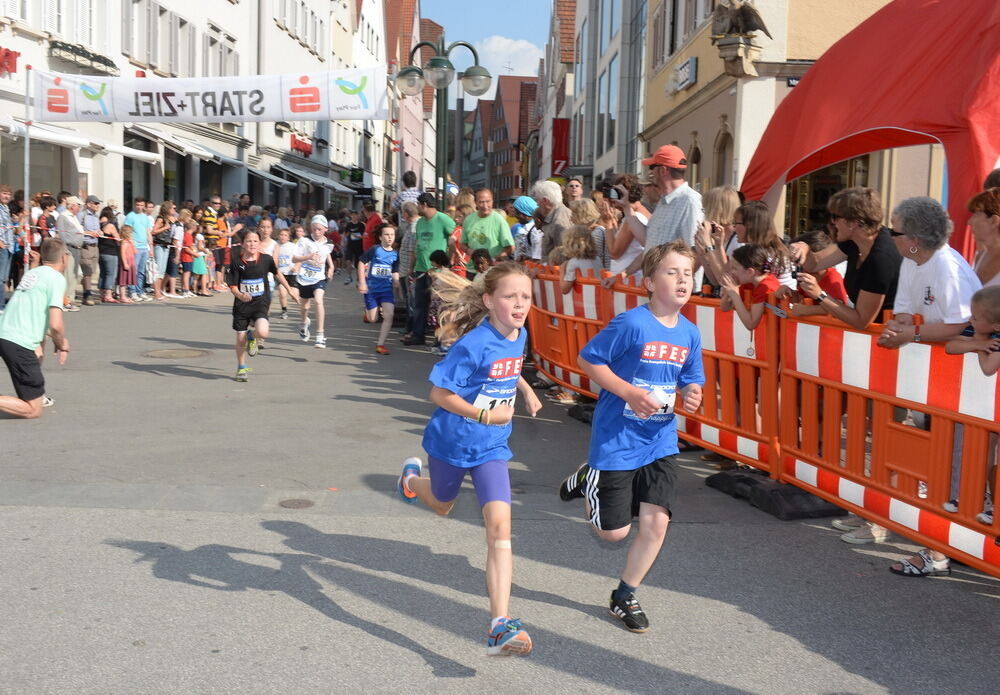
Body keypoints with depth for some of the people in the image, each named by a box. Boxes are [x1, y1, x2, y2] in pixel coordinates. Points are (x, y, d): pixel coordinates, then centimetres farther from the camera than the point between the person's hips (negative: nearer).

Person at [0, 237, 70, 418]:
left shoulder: (31, 273, 17)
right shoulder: (57, 278, -6)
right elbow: (56, 325, -17)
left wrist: (57, 339, 30)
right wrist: (62, 345, 3)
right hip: (19, 344, -8)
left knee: (40, 342, 42)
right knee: (34, 411, -2)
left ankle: (35, 395, 40)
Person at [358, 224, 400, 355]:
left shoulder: (395, 254, 2)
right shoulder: (375, 250, -10)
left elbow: (395, 273, 8)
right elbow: (361, 263, -6)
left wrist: (396, 282, -13)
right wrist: (362, 282, -11)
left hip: (387, 289, 2)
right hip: (371, 289, -2)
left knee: (389, 316, -13)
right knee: (372, 319, 6)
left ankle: (380, 344, -2)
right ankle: (367, 310, 44)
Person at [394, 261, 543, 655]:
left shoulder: (519, 336, -4)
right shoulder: (473, 345, -25)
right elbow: (439, 393, -22)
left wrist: (526, 391, 6)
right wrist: (485, 415, -30)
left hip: (491, 447, 4)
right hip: (451, 442, -3)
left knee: (499, 526, -12)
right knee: (441, 506, 24)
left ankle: (500, 626, -13)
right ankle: (412, 478, 61)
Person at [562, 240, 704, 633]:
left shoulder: (689, 334, 2)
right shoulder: (631, 324, -18)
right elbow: (587, 360, -12)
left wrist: (691, 395, -9)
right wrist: (630, 393, -21)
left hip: (660, 442, 5)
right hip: (617, 441, -5)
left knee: (656, 522, -1)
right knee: (613, 532, 4)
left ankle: (624, 597, 22)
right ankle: (587, 481, 35)